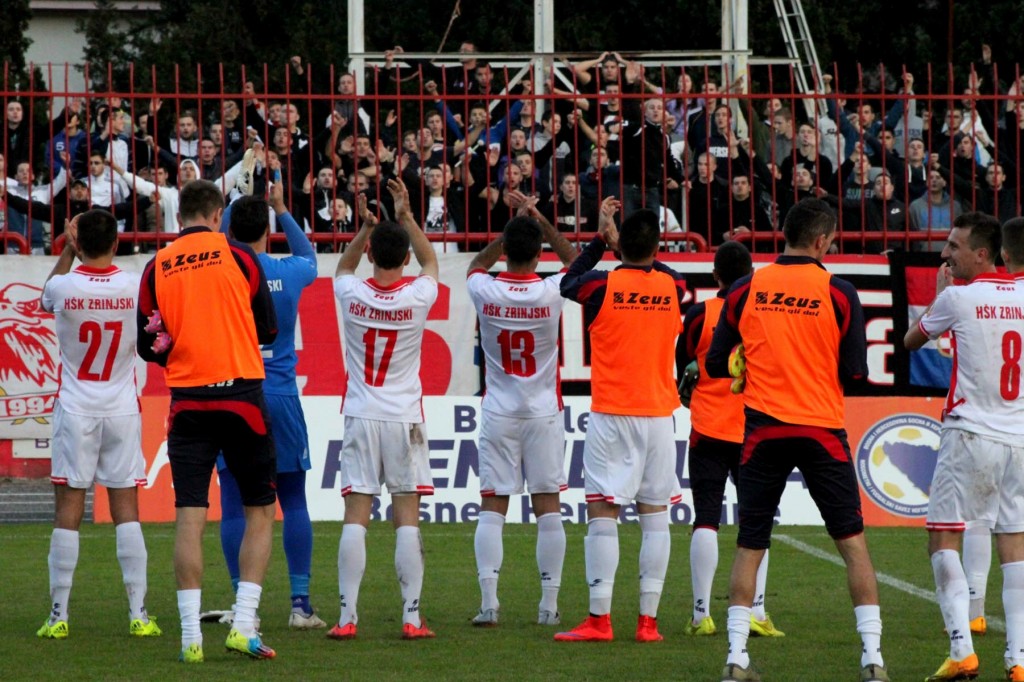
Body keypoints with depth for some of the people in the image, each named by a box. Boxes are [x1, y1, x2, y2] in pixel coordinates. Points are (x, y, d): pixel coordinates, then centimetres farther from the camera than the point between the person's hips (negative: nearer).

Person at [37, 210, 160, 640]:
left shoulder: (63, 286, -10)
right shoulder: (136, 286, -8)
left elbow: (45, 300, 16)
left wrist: (66, 253, 18)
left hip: (74, 410, -1)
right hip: (123, 410, 1)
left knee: (68, 511, 2)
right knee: (127, 510, 3)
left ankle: (59, 616, 1)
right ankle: (139, 615, 0)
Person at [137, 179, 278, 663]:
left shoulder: (156, 268, 3)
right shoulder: (238, 257, -2)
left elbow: (149, 346, 6)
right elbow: (268, 330, 5)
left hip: (187, 402, 2)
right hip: (242, 396, -2)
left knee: (189, 516, 1)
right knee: (259, 511, 8)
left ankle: (190, 636, -4)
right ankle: (243, 624, -3)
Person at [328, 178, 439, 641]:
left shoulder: (352, 294, -5)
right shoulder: (417, 297, -7)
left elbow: (343, 267, 21)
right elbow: (431, 262, 17)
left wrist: (364, 230, 12)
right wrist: (406, 217, 17)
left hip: (361, 417, 1)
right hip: (404, 418, -1)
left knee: (355, 517, -1)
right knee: (407, 517, 0)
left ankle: (347, 617, -5)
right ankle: (411, 617, -3)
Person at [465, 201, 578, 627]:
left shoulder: (486, 292, -9)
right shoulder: (551, 293, -12)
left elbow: (477, 264, 17)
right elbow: (577, 261, 11)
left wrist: (513, 228, 14)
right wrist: (542, 224, 11)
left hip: (498, 413, 1)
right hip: (543, 413, -1)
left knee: (492, 508, 3)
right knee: (548, 507, 4)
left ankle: (488, 604, -5)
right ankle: (549, 604, 4)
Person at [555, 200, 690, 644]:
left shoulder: (602, 286, -8)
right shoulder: (674, 287, 0)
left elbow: (567, 283, 14)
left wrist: (602, 238, 19)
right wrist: (622, 244, 25)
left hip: (611, 418, -3)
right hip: (658, 415, 3)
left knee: (602, 515, -2)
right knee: (655, 516, 5)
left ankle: (599, 620, -6)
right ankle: (648, 620, 3)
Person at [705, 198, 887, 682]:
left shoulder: (744, 290, 0)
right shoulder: (838, 293, -6)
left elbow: (716, 365, 5)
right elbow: (854, 374, -5)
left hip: (763, 430, 2)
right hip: (822, 432, -2)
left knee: (749, 546, 10)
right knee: (853, 542, 6)